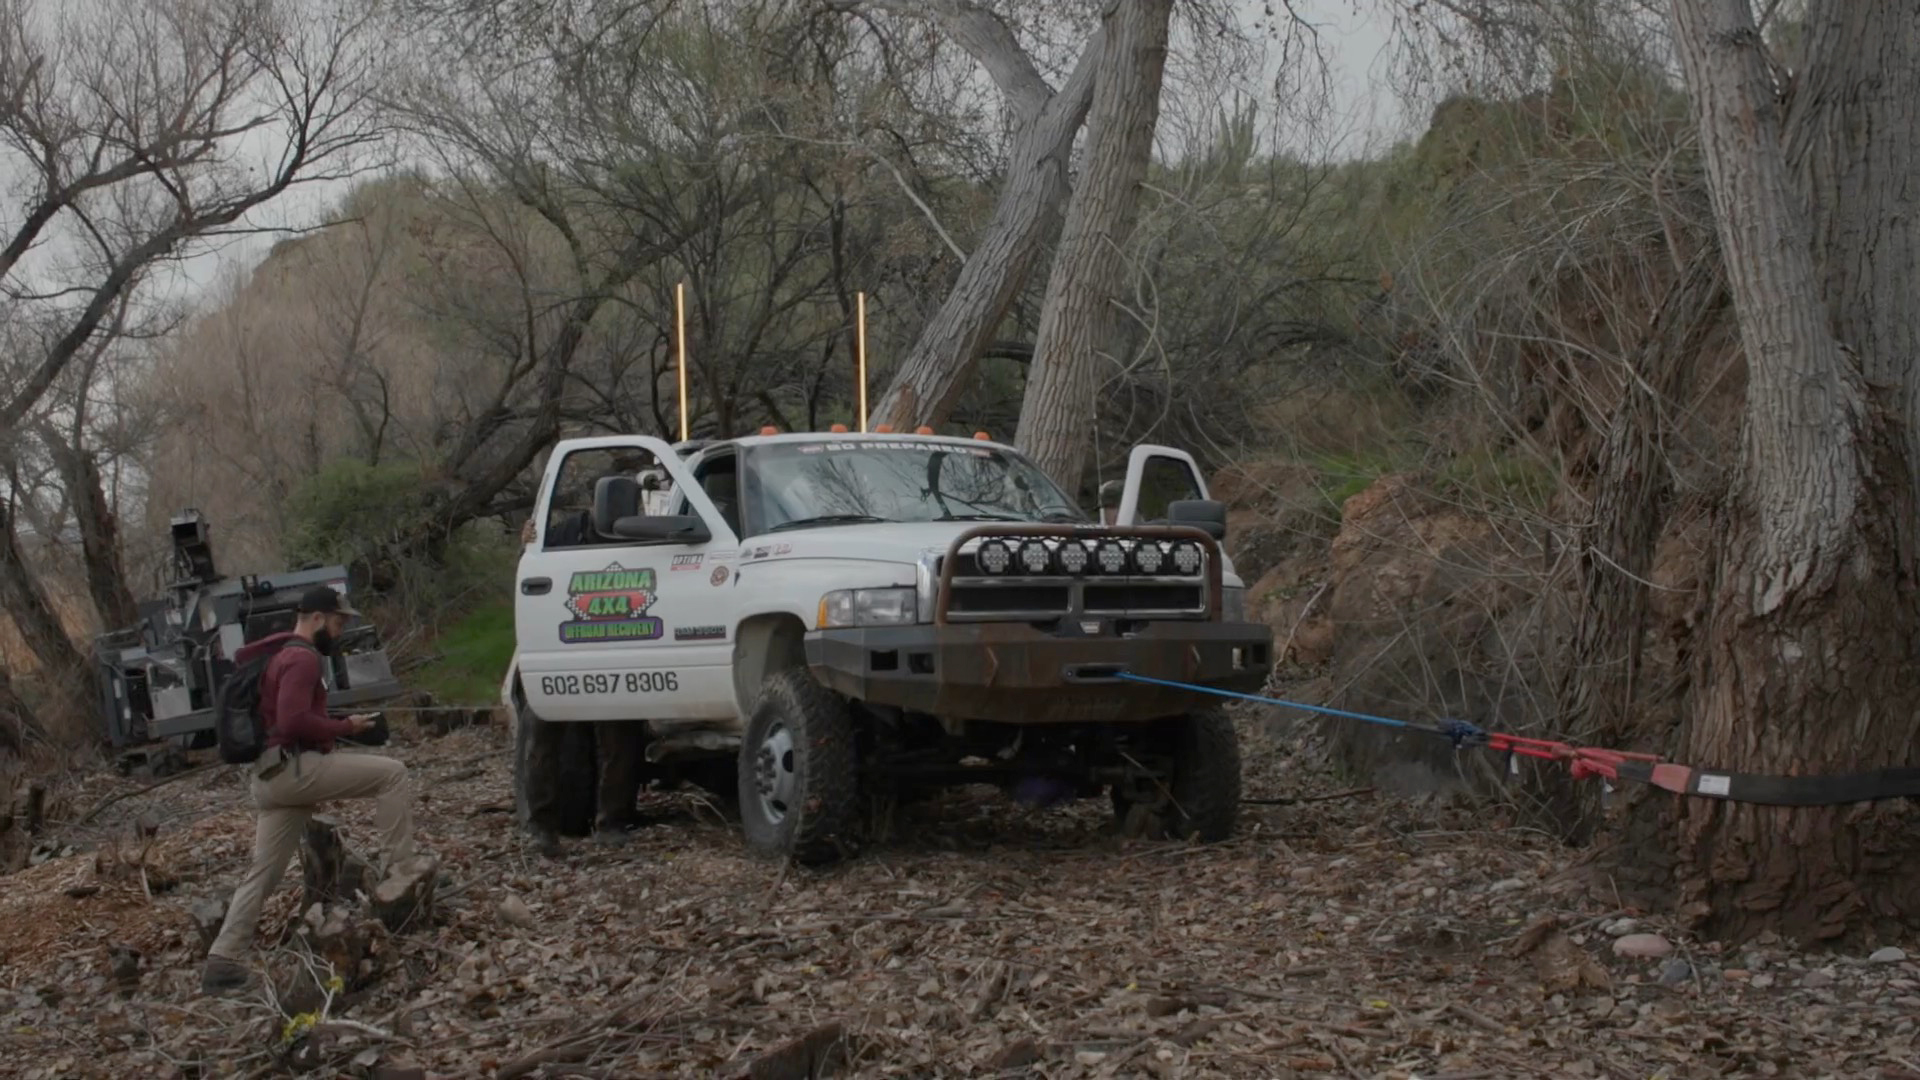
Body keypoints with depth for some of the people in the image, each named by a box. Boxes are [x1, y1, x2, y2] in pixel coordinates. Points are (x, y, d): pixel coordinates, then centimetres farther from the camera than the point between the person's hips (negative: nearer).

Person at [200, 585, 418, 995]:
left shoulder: (280, 653, 22)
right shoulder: (301, 658, -11)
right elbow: (294, 721, -22)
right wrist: (346, 726, -12)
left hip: (270, 776, 10)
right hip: (293, 768, -10)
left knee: (263, 873, 9)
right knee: (391, 773, -11)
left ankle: (222, 961, 7)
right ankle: (399, 871, -11)